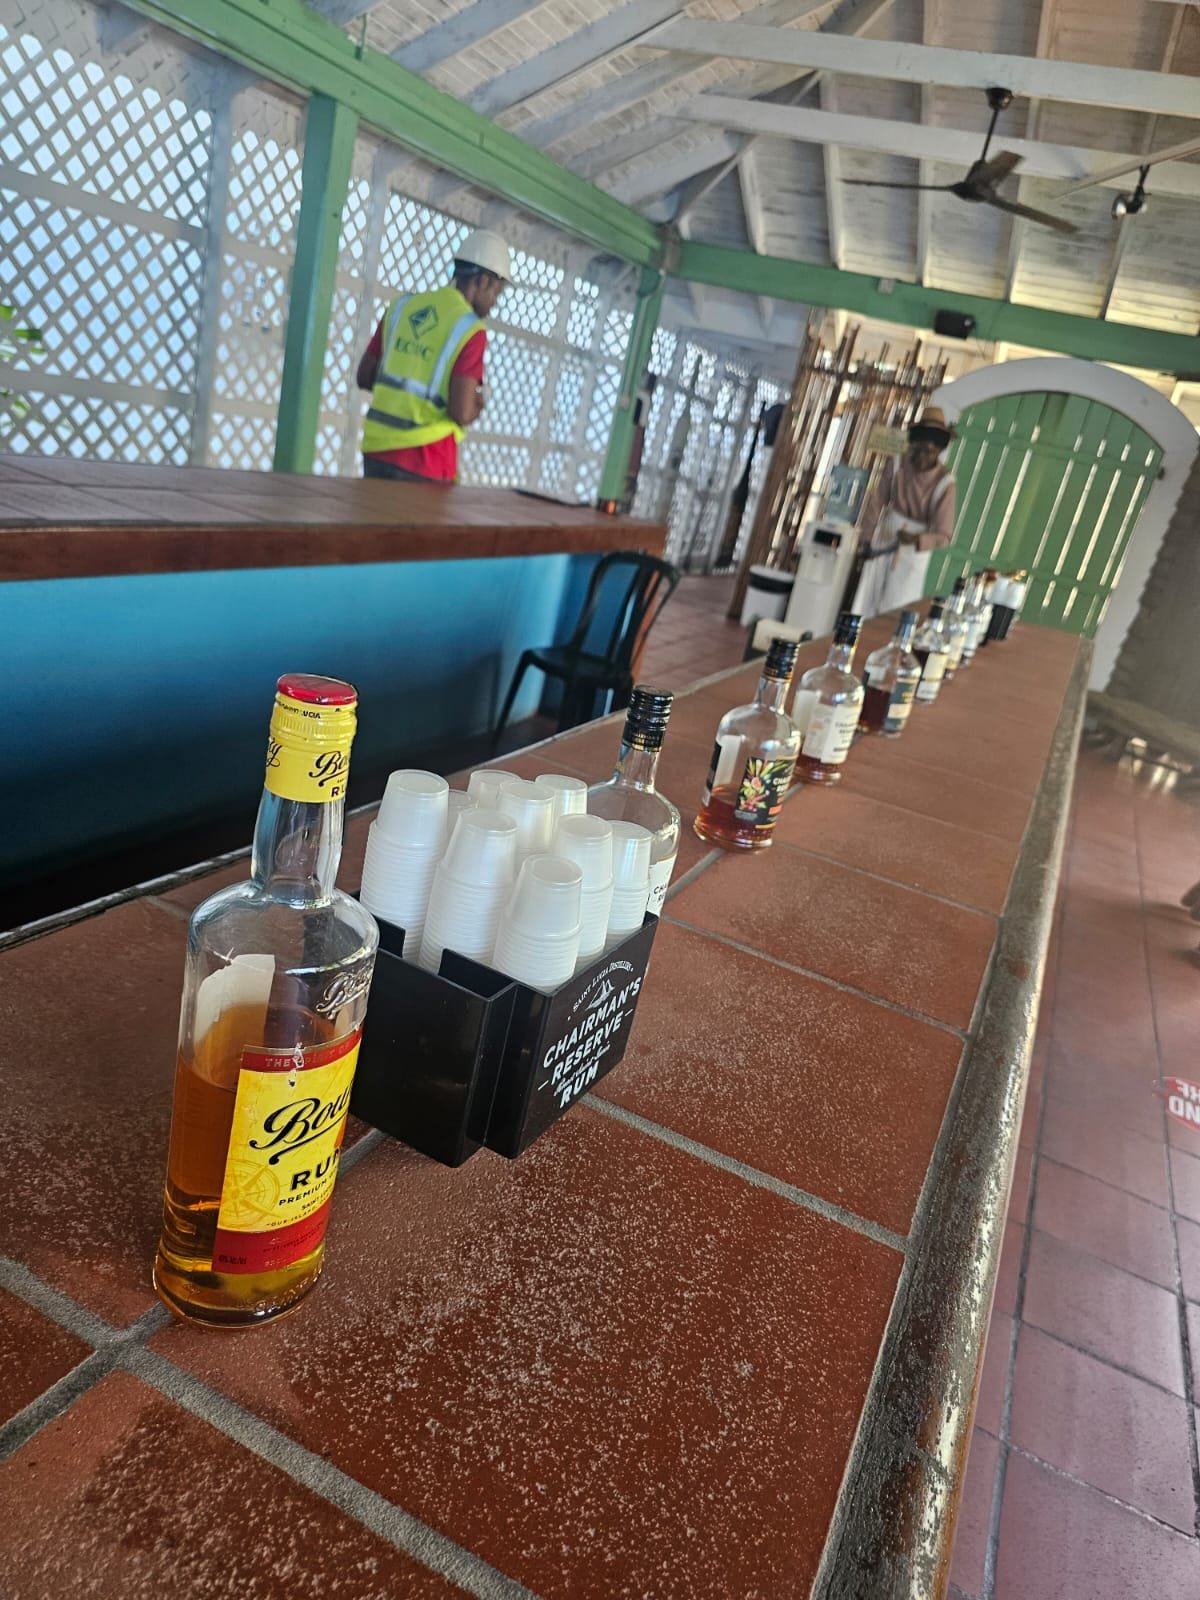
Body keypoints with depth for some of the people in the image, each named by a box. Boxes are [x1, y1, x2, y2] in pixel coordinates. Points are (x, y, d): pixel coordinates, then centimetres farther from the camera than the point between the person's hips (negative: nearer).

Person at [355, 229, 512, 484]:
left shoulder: (402, 306, 10)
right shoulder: (471, 329, -9)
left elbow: (364, 377, 13)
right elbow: (462, 413, -16)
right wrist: (477, 402, 5)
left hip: (377, 449, 6)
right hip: (425, 461, -6)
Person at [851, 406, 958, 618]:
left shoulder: (945, 483, -19)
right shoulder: (896, 466, -13)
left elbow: (944, 535, -20)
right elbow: (876, 503, -1)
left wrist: (916, 539, -38)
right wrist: (866, 540, 1)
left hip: (913, 555, -3)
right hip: (883, 546, 3)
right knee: (865, 605, 8)